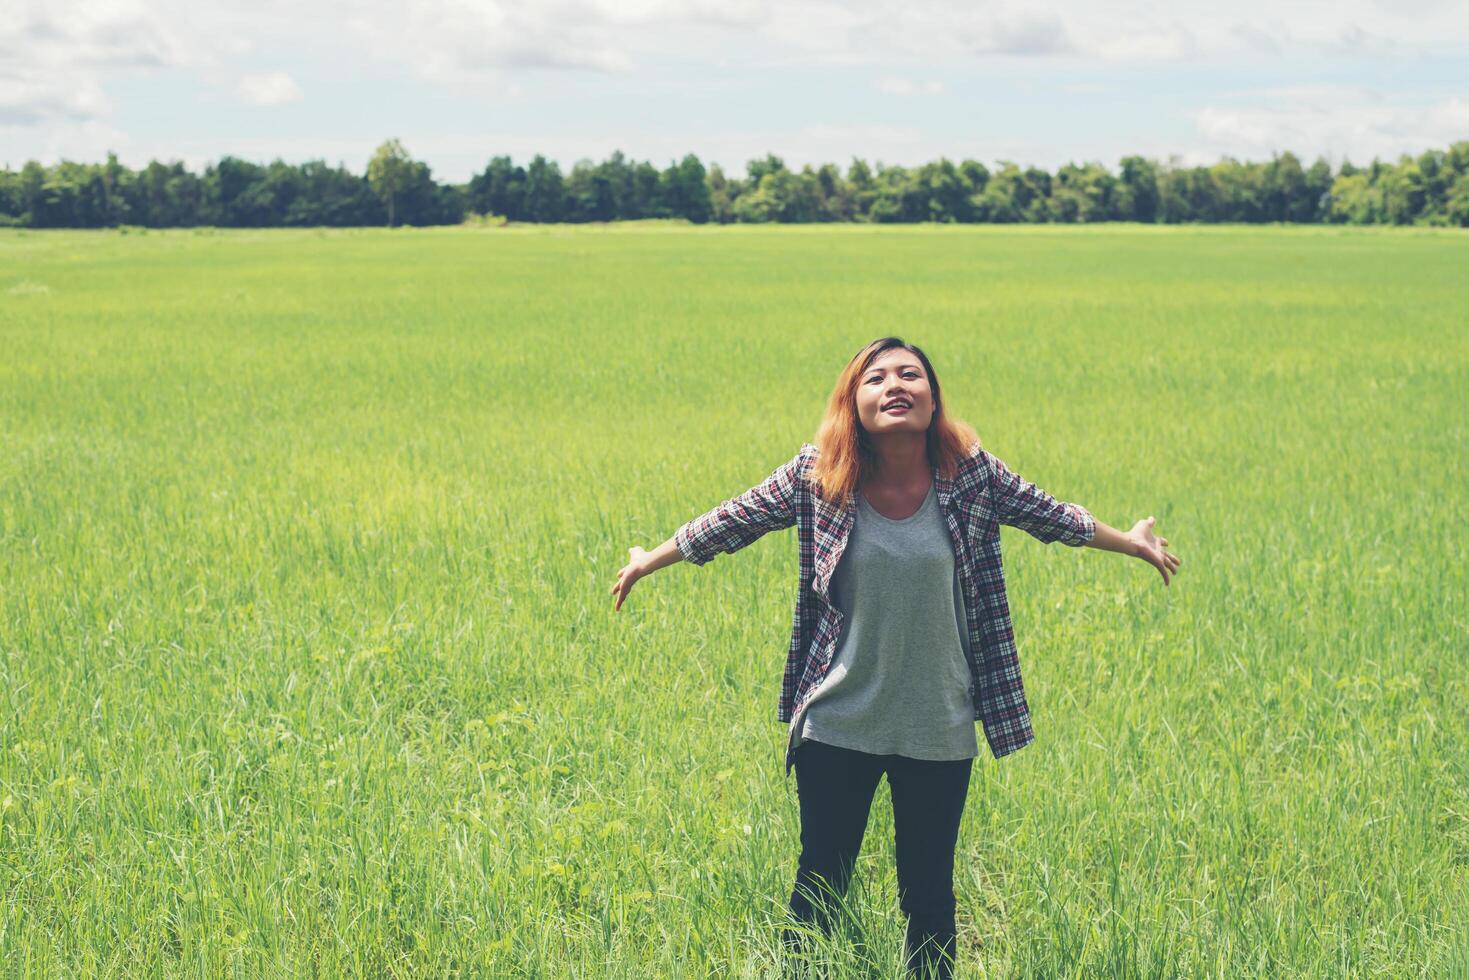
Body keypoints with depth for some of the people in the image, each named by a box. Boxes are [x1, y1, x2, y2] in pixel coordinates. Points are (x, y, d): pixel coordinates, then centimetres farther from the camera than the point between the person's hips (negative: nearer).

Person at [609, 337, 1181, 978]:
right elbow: (731, 522, 4)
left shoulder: (971, 475, -7)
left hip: (939, 733, 1)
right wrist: (650, 559, 15)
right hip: (837, 727, -1)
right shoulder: (816, 476, -9)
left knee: (929, 895, 12)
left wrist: (1130, 542, 22)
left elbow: (1048, 515, 9)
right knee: (820, 886, 9)